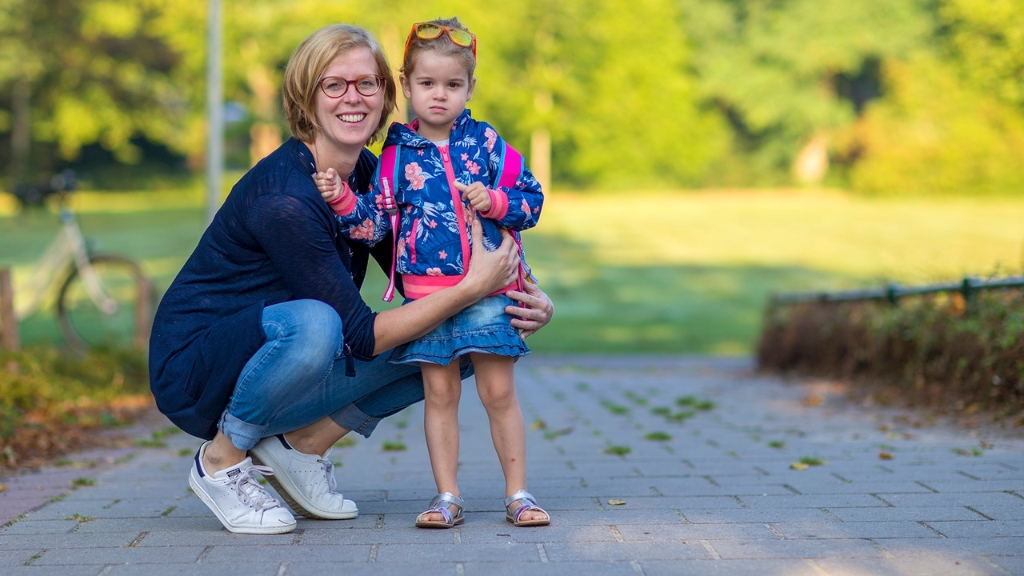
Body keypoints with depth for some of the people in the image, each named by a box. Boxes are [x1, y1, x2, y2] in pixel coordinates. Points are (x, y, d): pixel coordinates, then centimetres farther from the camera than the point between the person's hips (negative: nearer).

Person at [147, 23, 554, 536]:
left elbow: (422, 283, 3)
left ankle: (303, 443, 1)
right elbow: (361, 336, -26)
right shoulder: (282, 198, -27)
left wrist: (523, 301, -14)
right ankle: (221, 459, -13)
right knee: (314, 324, -40)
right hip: (192, 370, -7)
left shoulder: (369, 175, -2)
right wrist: (472, 287, -27)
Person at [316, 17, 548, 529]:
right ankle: (447, 497, 12)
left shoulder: (487, 144, 3)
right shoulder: (396, 154, 4)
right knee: (440, 393, 5)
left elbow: (531, 199, 5)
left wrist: (495, 201, -12)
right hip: (425, 294, 1)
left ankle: (517, 493, 11)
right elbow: (374, 223, 4)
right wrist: (341, 199, -11)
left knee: (498, 391, 2)